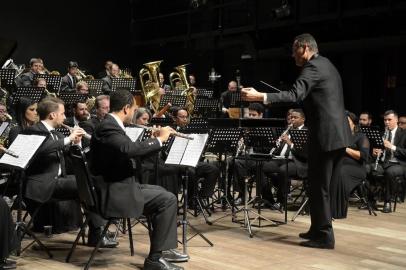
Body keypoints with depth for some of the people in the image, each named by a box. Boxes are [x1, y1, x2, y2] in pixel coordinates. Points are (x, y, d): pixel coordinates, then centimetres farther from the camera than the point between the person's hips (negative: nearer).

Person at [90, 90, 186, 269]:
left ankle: (163, 247, 27)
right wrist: (159, 139, -21)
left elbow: (129, 150, 19)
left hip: (117, 187, 11)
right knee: (168, 199, -11)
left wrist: (153, 139, 10)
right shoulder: (108, 127, -19)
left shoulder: (111, 125, 13)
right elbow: (130, 149, -35)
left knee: (161, 193, 22)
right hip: (113, 192, -11)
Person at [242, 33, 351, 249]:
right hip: (337, 133, 10)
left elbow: (295, 95, -26)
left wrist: (260, 97, -33)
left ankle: (324, 236, 1)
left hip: (326, 134, -10)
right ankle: (318, 229, 24)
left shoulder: (313, 66, -11)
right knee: (321, 184, 16)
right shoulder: (326, 64, 20)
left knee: (319, 186, -4)